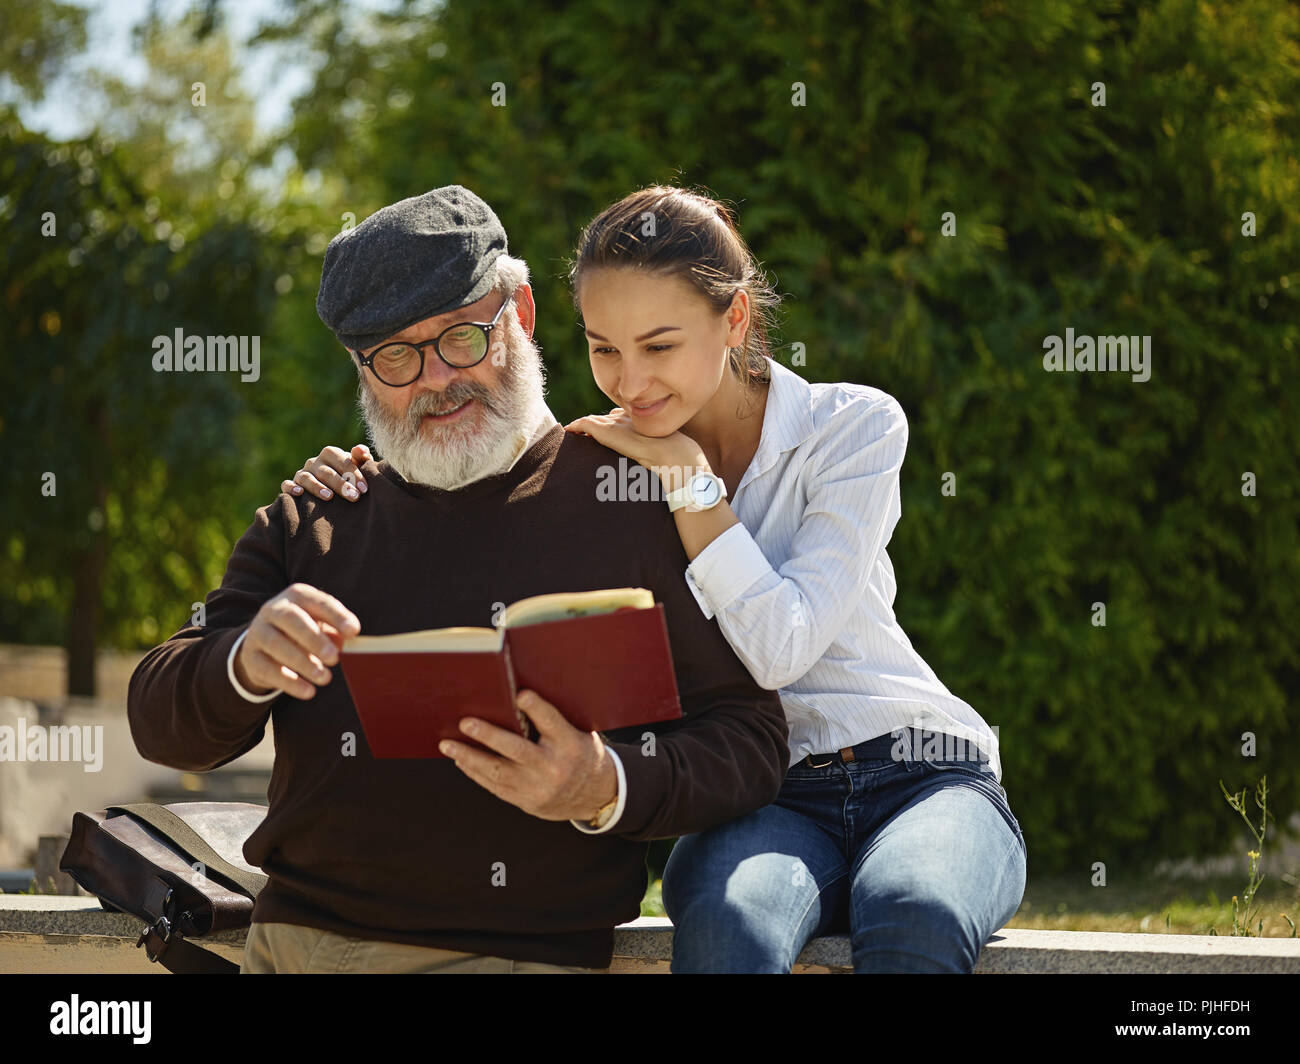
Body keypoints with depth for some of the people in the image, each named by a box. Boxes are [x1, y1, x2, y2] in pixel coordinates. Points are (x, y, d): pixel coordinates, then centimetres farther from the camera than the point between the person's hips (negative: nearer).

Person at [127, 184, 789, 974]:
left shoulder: (632, 496, 6)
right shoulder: (314, 517, 18)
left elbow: (751, 739, 3)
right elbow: (161, 724, 13)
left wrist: (608, 790, -16)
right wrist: (246, 667, -9)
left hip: (521, 952, -2)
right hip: (292, 942, 2)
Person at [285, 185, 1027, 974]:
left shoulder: (854, 426, -3)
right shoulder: (604, 460, 6)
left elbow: (779, 648, -14)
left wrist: (685, 472, -12)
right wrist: (354, 495, -11)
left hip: (920, 776, -1)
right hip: (758, 802, 1)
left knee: (914, 919, -38)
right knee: (726, 924, -37)